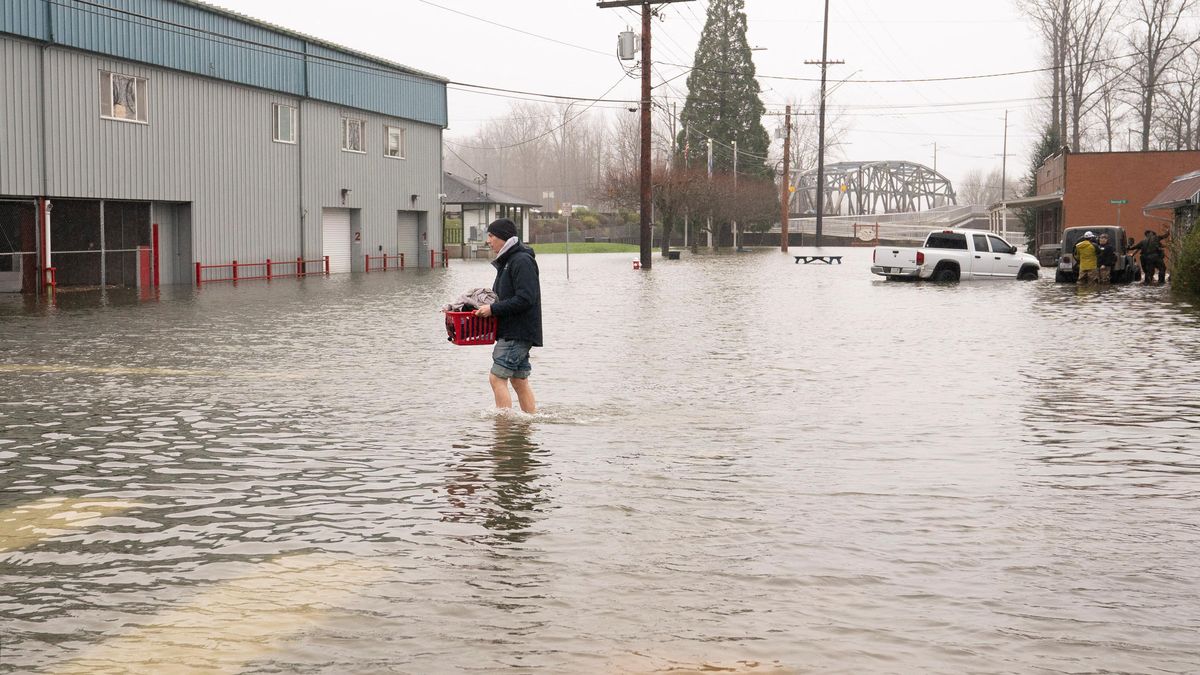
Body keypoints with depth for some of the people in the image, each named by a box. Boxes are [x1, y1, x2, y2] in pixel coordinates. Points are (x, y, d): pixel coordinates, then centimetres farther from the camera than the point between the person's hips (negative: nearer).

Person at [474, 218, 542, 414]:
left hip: (518, 332, -10)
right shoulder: (506, 261, 17)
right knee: (519, 380, 11)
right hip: (511, 331, 10)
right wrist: (489, 306, 8)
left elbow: (525, 299, -23)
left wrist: (493, 309, -19)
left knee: (497, 377, -11)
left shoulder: (522, 261, -15)